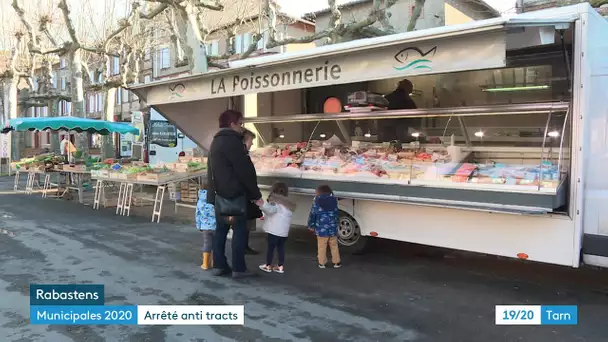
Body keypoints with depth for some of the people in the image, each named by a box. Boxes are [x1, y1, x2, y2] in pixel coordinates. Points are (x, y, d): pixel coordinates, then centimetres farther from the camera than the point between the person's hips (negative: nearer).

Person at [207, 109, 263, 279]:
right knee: (240, 230, -3)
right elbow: (245, 170, -16)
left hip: (219, 194, 9)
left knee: (221, 229, 11)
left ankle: (219, 265, 15)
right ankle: (238, 268, 1)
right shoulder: (232, 141, -14)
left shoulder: (216, 141, 18)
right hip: (233, 194, -9)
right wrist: (256, 194, -9)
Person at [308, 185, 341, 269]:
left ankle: (322, 263, 19)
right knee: (334, 246, 16)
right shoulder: (334, 200, 0)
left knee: (321, 247, 11)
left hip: (321, 229, -3)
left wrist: (311, 225, 8)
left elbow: (312, 215, -4)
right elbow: (336, 214, 7)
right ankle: (336, 262, 23)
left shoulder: (316, 202, -10)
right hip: (333, 229, 3)